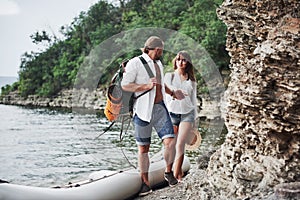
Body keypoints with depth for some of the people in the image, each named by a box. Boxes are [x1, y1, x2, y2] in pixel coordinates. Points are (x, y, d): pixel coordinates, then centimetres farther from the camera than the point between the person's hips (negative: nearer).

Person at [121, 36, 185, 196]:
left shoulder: (158, 63, 17)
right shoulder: (135, 63, -8)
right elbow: (125, 85, -15)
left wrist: (172, 93, 26)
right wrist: (146, 86, -23)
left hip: (160, 108, 6)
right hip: (143, 111, -5)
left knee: (170, 141, -9)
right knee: (143, 148, 3)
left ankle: (168, 172, 15)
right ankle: (145, 183, 15)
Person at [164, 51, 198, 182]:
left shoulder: (191, 80, 12)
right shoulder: (169, 76, 7)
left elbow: (194, 99, 16)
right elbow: (168, 88, -15)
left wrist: (194, 119, 16)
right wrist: (177, 92, -37)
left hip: (187, 113, 0)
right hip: (172, 112, 0)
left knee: (180, 144, -11)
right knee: (172, 145, 1)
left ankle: (176, 174, -9)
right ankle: (179, 171, 16)